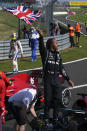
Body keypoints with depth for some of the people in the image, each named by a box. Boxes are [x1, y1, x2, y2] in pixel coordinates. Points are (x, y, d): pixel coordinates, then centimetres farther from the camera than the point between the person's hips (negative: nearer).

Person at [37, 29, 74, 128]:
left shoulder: (58, 55, 17)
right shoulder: (45, 52, 1)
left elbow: (61, 68, 19)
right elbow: (41, 46, -21)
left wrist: (68, 79, 16)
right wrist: (41, 36, -40)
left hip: (57, 79, 5)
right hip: (48, 78, -4)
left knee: (57, 99, 1)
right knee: (48, 99, -3)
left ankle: (55, 118, 15)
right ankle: (46, 118, 10)